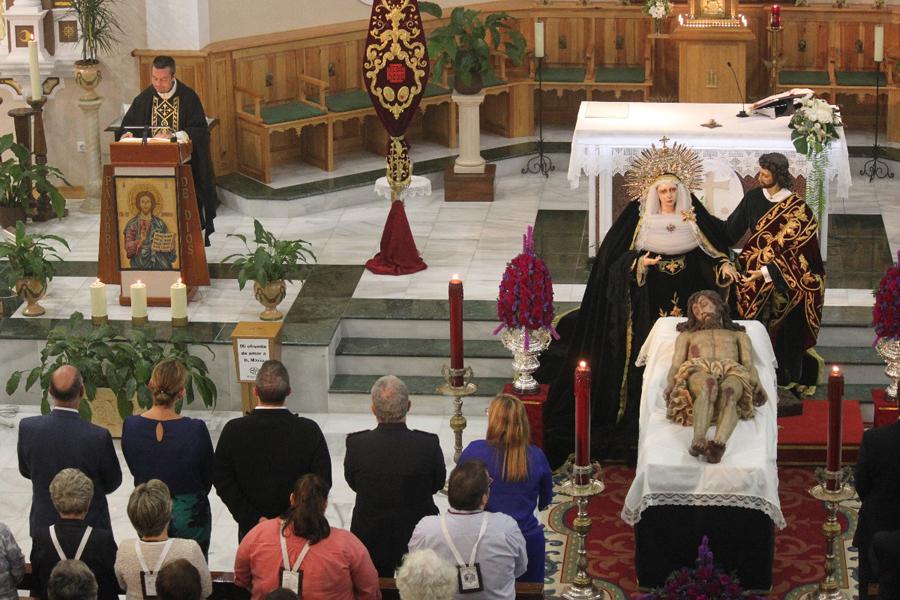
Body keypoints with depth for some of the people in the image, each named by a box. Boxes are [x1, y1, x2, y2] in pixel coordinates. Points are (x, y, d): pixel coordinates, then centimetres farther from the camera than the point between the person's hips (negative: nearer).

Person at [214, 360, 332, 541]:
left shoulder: (233, 430, -10)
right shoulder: (309, 430, -12)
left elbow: (222, 481, -8)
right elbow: (322, 482, -10)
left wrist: (253, 519, -7)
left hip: (250, 531, 1)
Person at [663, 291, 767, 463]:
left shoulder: (739, 335, 39)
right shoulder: (687, 336, 40)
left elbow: (749, 365, 20)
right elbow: (676, 365, 21)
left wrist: (757, 385, -3)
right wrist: (670, 385, -3)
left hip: (732, 373, 0)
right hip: (697, 372, 0)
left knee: (728, 391, -41)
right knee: (708, 385, -41)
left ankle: (719, 443, -69)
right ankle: (698, 440, -66)